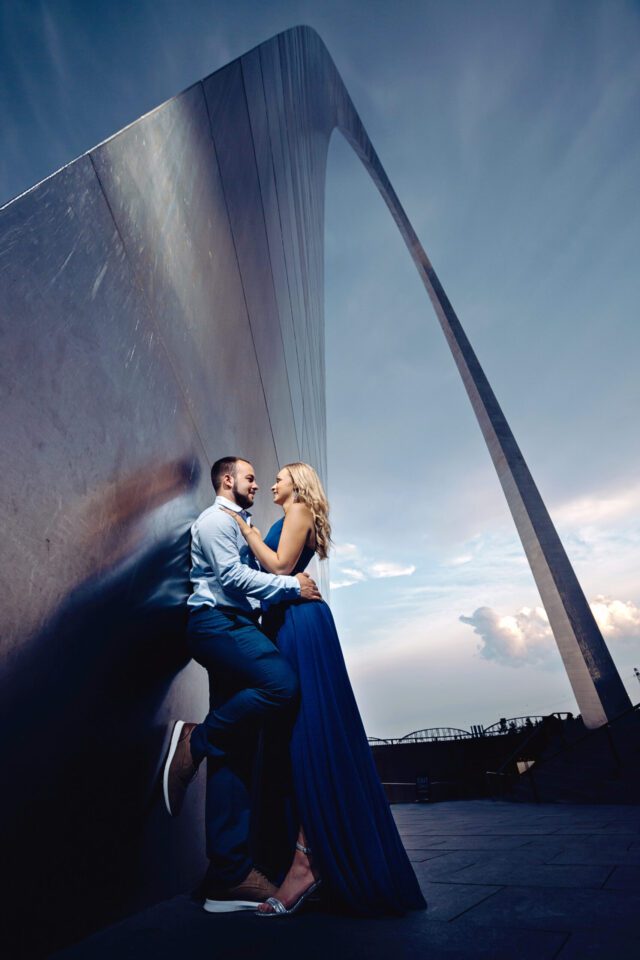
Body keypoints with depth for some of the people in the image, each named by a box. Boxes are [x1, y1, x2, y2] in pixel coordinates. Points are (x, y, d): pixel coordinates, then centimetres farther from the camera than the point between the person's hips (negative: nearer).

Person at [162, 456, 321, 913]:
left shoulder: (241, 525, 29)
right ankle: (195, 741, -9)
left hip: (236, 627, 9)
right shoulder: (215, 520, 0)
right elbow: (232, 576, -14)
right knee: (281, 682, -29)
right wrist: (292, 585, -12)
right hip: (217, 623, -9)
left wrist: (290, 585, 11)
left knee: (236, 752, 3)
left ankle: (229, 875, 8)